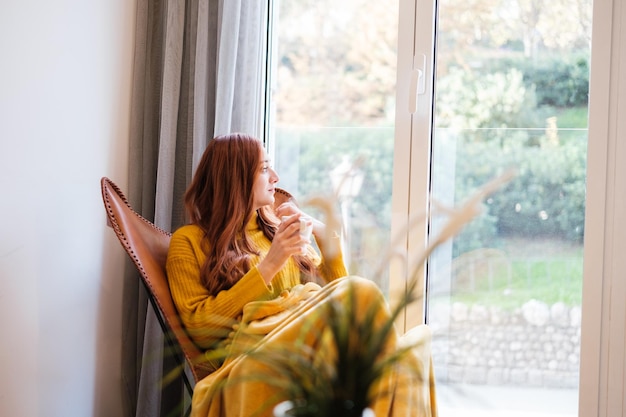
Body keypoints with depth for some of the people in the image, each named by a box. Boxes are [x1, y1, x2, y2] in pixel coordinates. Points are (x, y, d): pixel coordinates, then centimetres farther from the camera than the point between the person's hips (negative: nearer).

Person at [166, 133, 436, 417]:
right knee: (362, 293, -32)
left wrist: (324, 235, 10)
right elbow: (200, 328, -1)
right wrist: (268, 267, -6)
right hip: (249, 353, -5)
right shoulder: (189, 241, 12)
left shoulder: (276, 230, 29)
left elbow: (336, 292, 27)